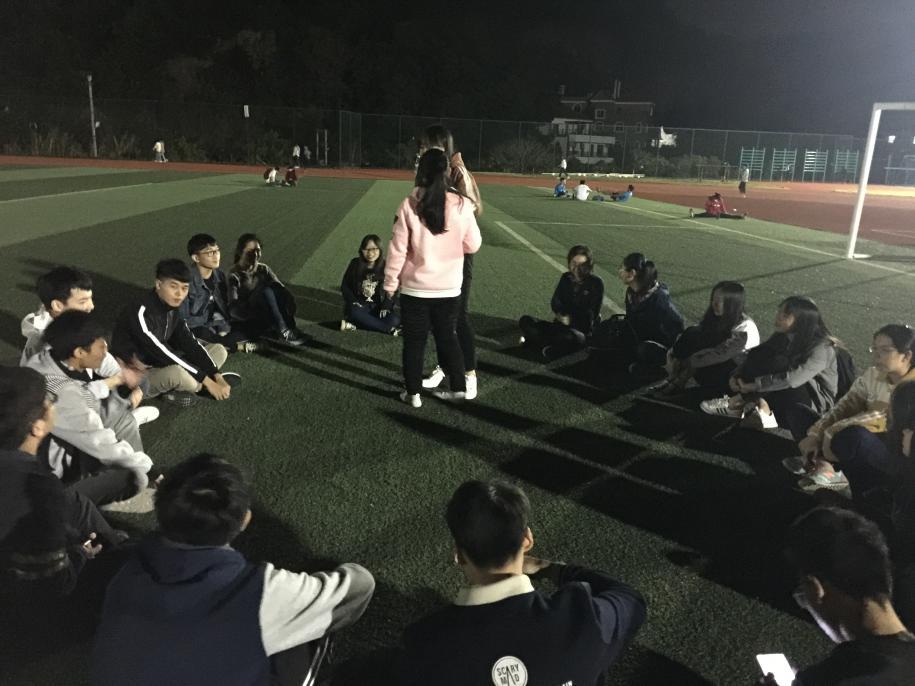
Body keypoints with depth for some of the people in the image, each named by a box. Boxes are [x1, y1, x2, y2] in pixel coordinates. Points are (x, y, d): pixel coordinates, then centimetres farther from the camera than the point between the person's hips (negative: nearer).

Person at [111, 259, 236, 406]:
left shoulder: (171, 307, -3)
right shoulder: (141, 312, -27)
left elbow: (189, 343, -3)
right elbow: (161, 354, -30)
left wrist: (216, 375, -14)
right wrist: (206, 381, -28)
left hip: (161, 367, 8)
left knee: (219, 350, 4)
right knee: (177, 373, -39)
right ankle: (200, 385, -6)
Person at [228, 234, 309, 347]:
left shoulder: (263, 269, 11)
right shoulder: (234, 275, -6)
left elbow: (281, 288, 1)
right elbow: (233, 309, -17)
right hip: (248, 322, -5)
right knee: (266, 291, -30)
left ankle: (289, 328, -32)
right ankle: (283, 333, -37)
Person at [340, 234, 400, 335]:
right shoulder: (355, 264, 0)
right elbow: (344, 286, 5)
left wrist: (386, 306, -14)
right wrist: (354, 302, -11)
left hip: (378, 307, 1)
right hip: (359, 305, 0)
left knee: (395, 320, -29)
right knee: (354, 313, -37)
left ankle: (354, 325, -28)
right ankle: (389, 329, -30)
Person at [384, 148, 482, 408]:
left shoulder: (410, 204, -11)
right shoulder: (462, 204, -7)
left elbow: (398, 248, -8)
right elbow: (473, 245, 1)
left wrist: (390, 281, 2)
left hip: (416, 288, -2)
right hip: (449, 288, 2)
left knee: (414, 341, 11)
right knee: (448, 337, 18)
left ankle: (413, 393, 18)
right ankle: (458, 387, 25)